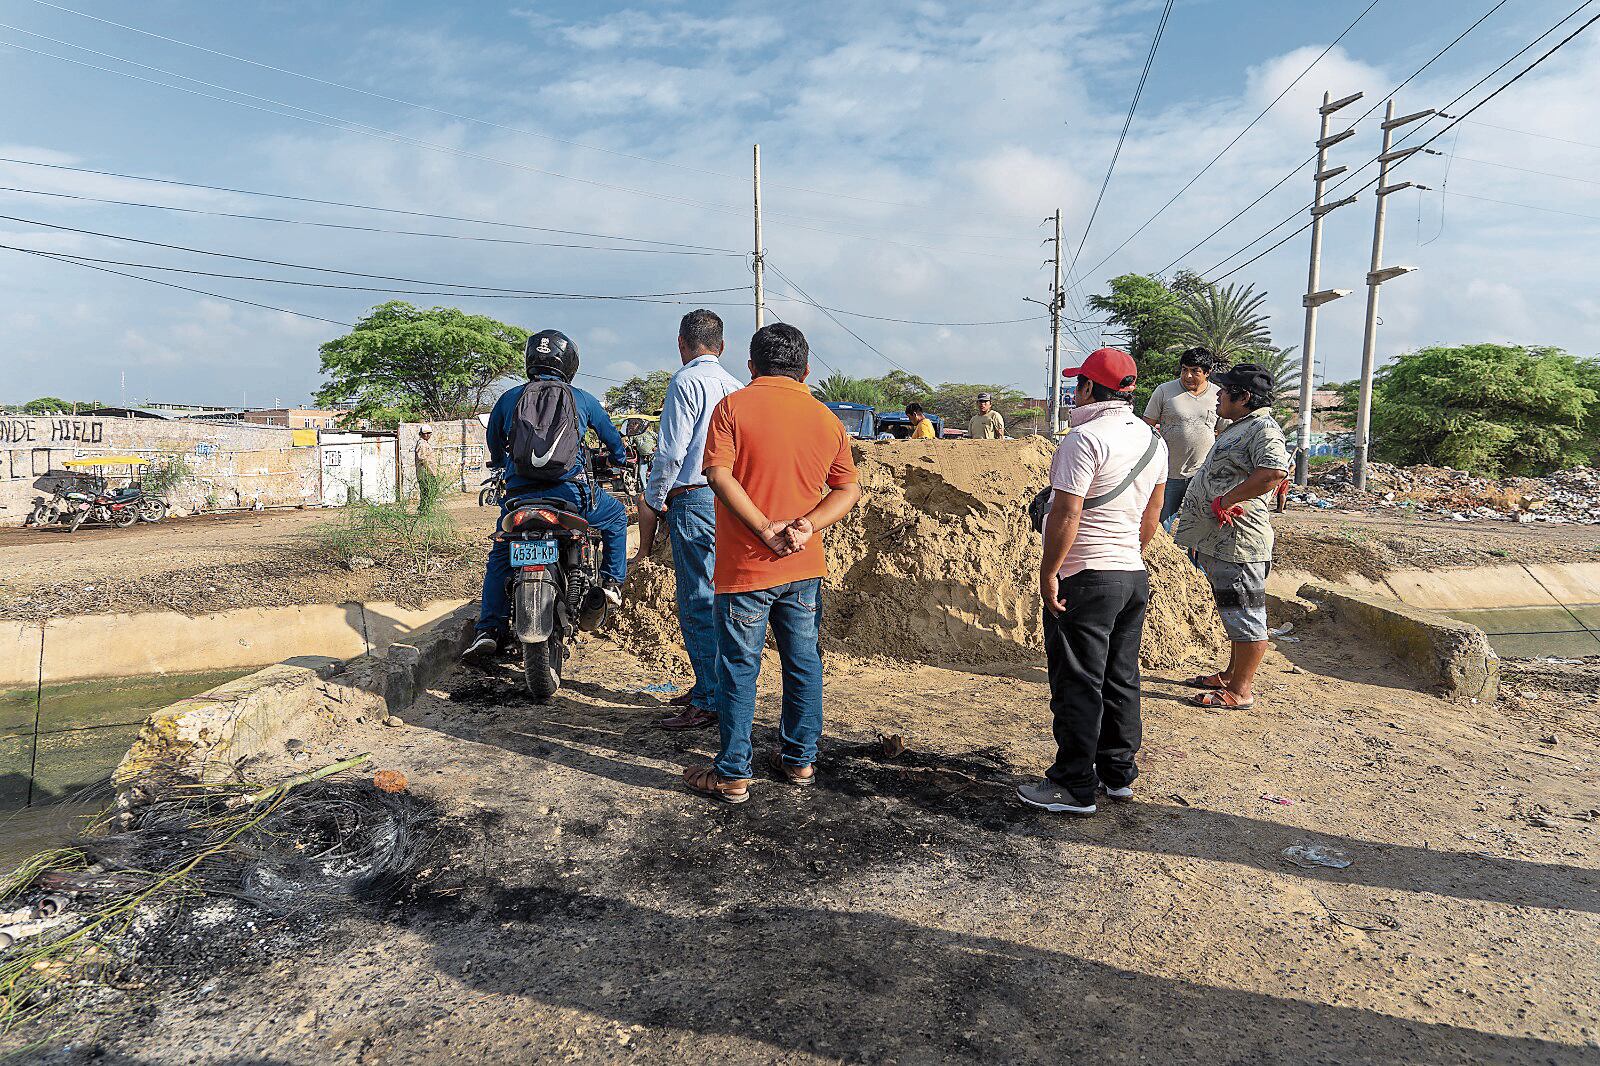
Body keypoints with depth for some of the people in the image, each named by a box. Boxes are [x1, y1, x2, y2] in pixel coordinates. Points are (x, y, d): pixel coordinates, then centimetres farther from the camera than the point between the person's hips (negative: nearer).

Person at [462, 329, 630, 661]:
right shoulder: (582, 399, 9)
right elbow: (610, 435, 25)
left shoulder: (509, 398, 11)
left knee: (500, 557, 22)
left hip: (519, 494, 2)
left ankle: (489, 630, 13)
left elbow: (494, 445, 25)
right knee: (616, 517, 27)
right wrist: (621, 460, 46)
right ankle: (611, 582, 22)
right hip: (571, 491, -1)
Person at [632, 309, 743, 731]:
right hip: (729, 499, 8)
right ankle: (708, 685, 23)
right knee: (714, 599, 14)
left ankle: (709, 701, -1)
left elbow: (671, 450, -12)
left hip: (693, 499, -8)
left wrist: (653, 502, -2)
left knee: (698, 604, -5)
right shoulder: (736, 387, 16)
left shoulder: (686, 380, -7)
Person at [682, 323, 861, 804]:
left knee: (739, 670, 5)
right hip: (805, 567, 4)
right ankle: (800, 760, 27)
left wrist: (766, 529, -17)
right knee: (804, 664, 15)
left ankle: (733, 775, 13)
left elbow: (718, 473, -18)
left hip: (745, 567, -4)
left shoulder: (734, 406, -6)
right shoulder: (827, 418, 7)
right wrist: (806, 526, -8)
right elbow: (849, 489, 5)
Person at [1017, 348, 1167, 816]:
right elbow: (1152, 514, 16)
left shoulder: (1085, 438, -17)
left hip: (1085, 578, -8)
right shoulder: (1153, 441, 10)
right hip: (1134, 576, 9)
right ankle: (1119, 773, 27)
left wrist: (1048, 571, -14)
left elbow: (1066, 513, -21)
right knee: (1121, 679, 16)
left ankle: (1074, 787, 8)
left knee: (1077, 685, 0)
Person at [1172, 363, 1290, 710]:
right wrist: (1199, 537, 26)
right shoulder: (1240, 427, 19)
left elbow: (1273, 473, -32)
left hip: (1238, 540, -11)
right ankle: (1232, 676, 31)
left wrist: (1224, 501, -25)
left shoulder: (1264, 428, -14)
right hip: (1218, 540, 11)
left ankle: (1241, 691, 4)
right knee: (1233, 613, 19)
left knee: (1244, 616, -3)